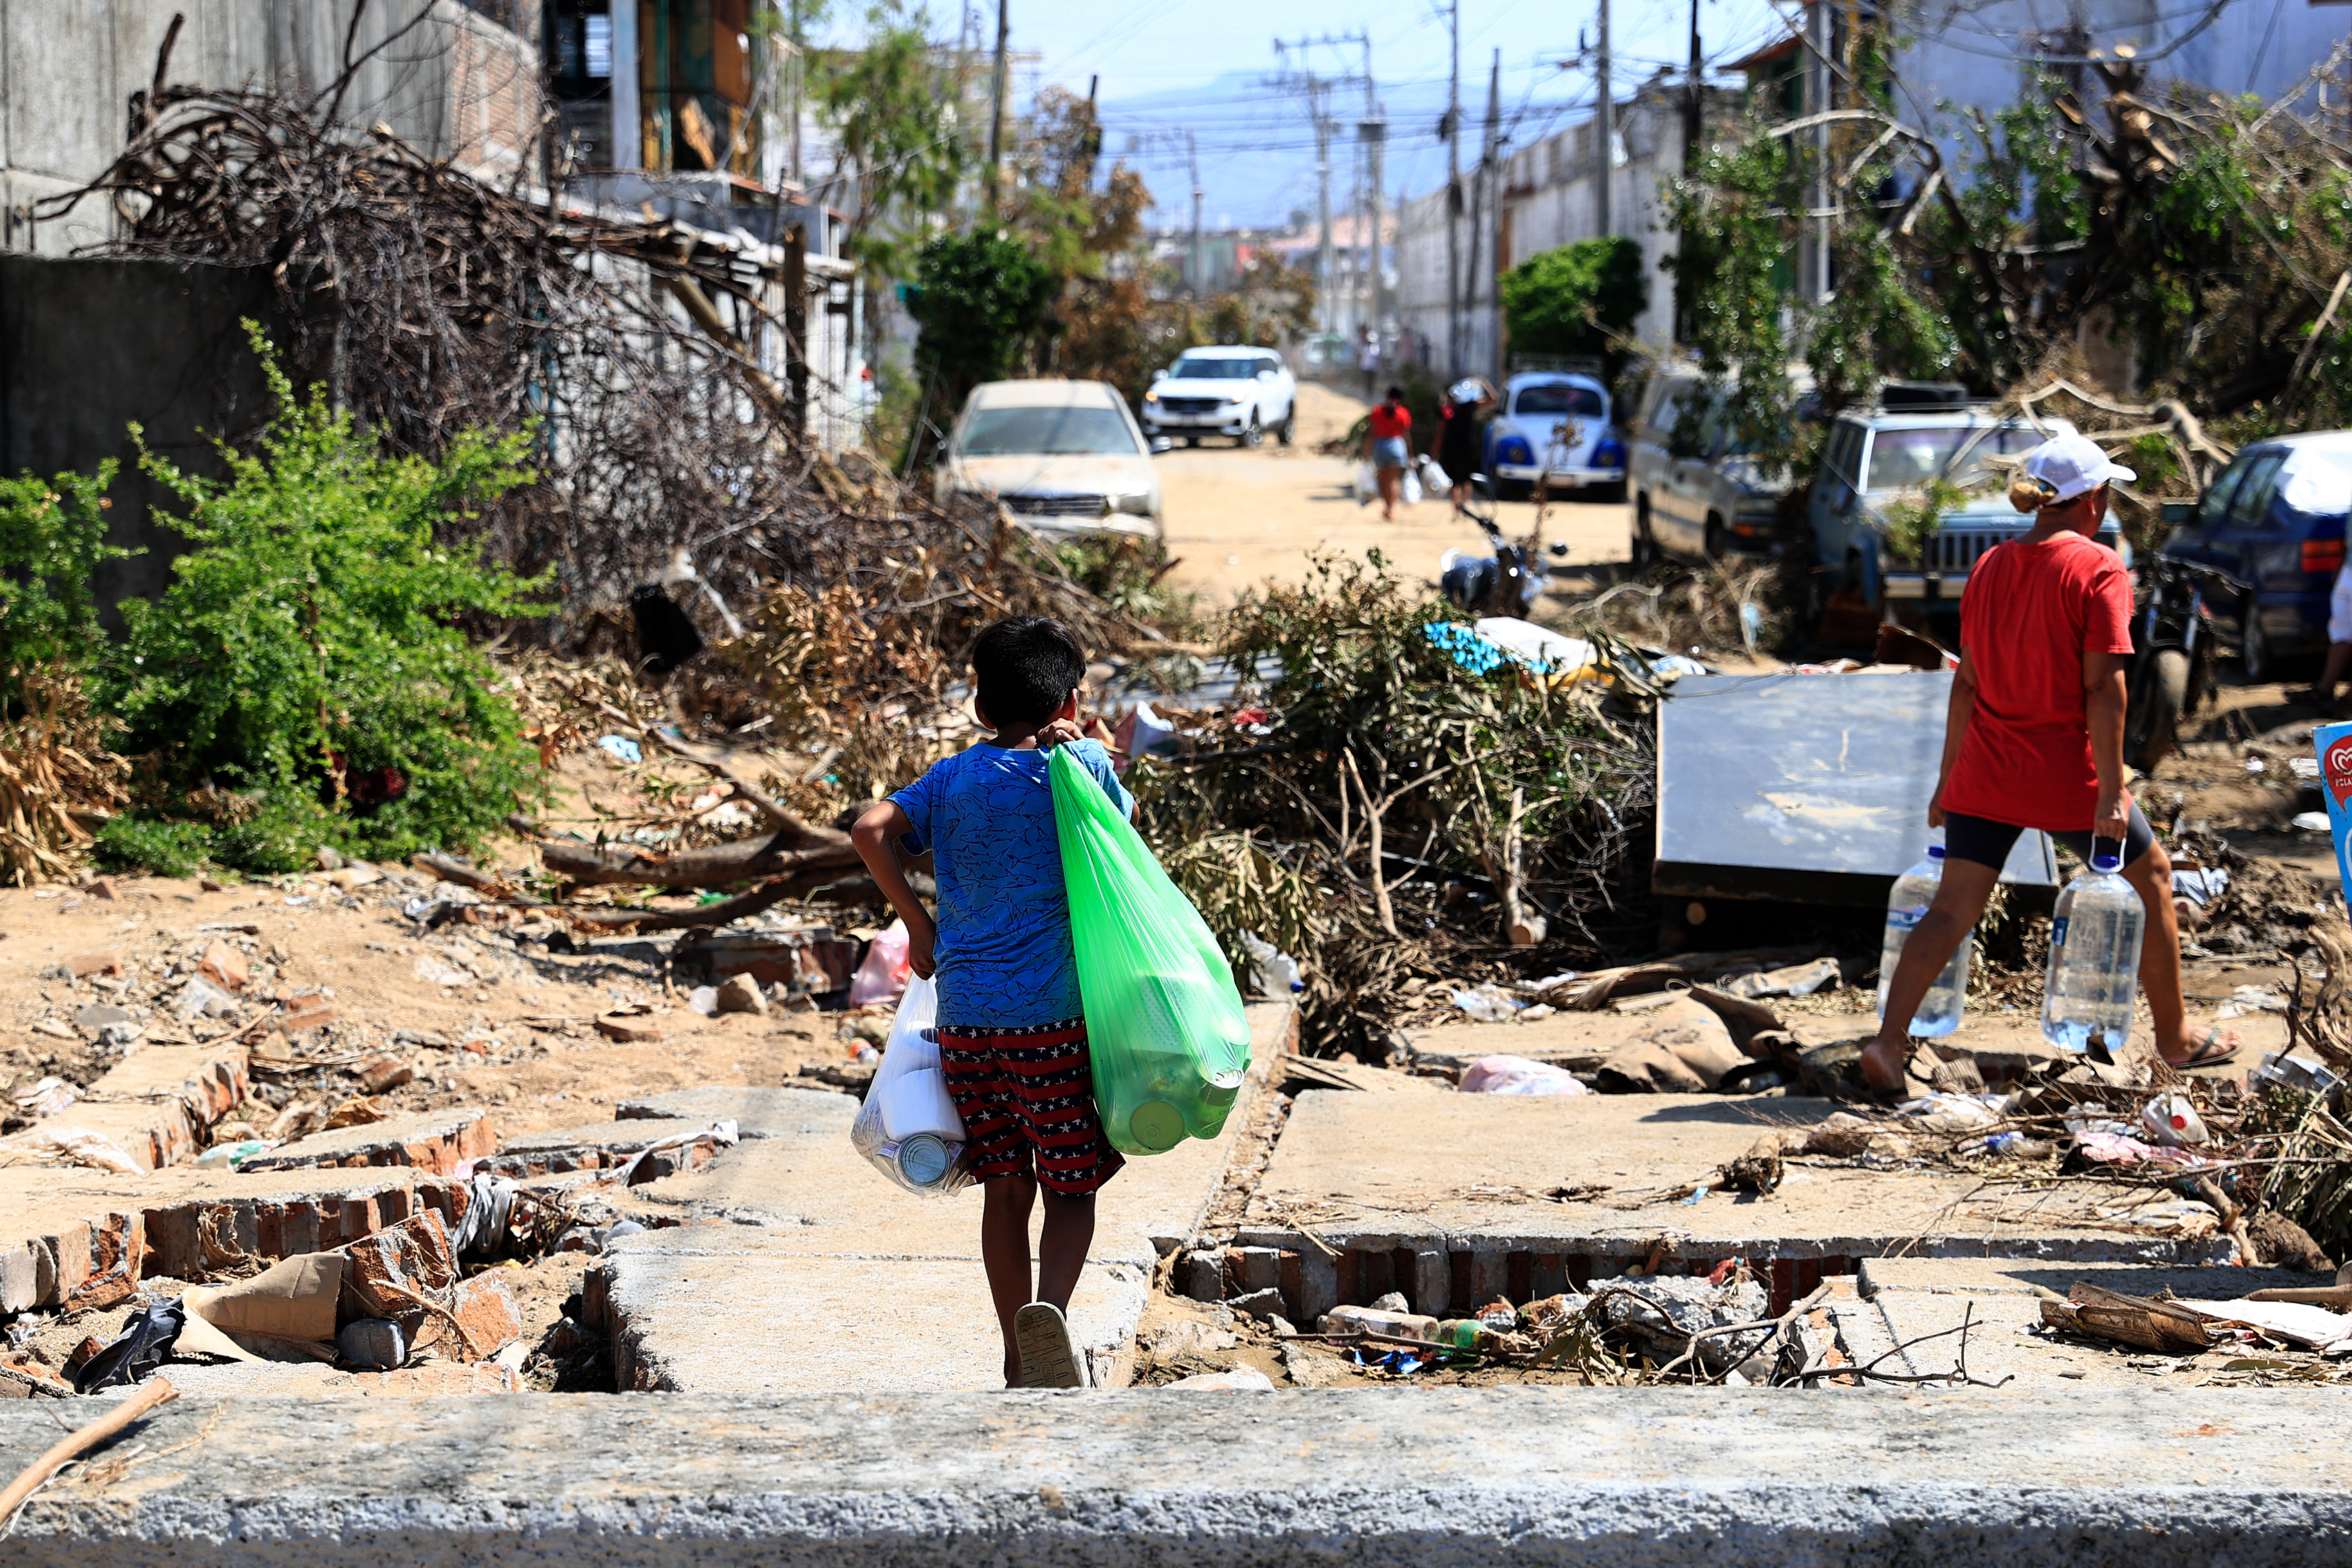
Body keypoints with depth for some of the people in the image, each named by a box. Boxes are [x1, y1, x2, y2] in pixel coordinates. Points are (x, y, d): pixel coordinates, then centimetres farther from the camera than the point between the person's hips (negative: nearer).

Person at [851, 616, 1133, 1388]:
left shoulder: (951, 779, 8)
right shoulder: (1080, 765, 1)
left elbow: (871, 828, -5)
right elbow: (1126, 815, 21)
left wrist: (916, 921, 4)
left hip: (965, 1015, 3)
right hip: (1050, 1013, -3)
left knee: (1005, 1188, 13)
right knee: (1070, 1187, 3)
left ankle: (1019, 1359, 17)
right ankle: (1049, 1306, -25)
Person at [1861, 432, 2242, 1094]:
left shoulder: (1988, 567, 7)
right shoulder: (2098, 568, -10)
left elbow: (1967, 681, 10)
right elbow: (2102, 686, -15)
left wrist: (1949, 778, 15)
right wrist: (2111, 790, -15)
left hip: (1985, 771, 5)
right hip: (2066, 778, -5)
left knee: (1951, 910, 5)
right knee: (2152, 876, 16)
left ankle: (1888, 1041, -8)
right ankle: (2176, 1036, 25)